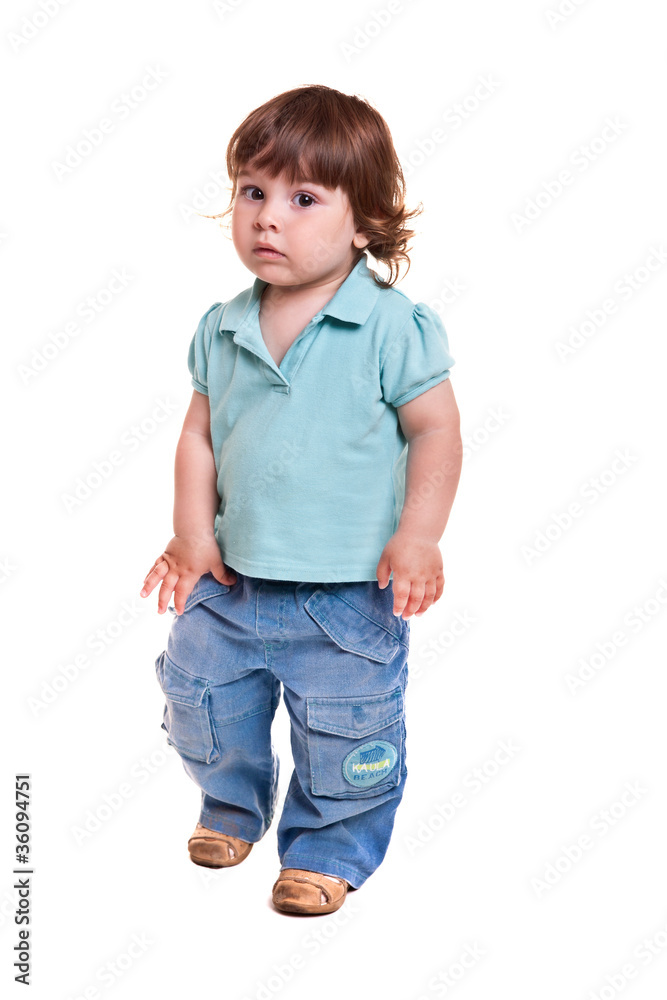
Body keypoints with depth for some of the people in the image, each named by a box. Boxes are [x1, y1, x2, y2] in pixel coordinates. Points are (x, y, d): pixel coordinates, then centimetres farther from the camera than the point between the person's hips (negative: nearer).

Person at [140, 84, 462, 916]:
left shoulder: (394, 326, -13)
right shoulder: (221, 330, 2)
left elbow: (436, 431, -10)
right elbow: (199, 434, 8)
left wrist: (416, 539, -16)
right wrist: (191, 534, 1)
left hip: (349, 594, -4)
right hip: (234, 581, 5)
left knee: (344, 736, 5)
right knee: (199, 693, 16)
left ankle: (328, 848, 32)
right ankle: (232, 806, 46)